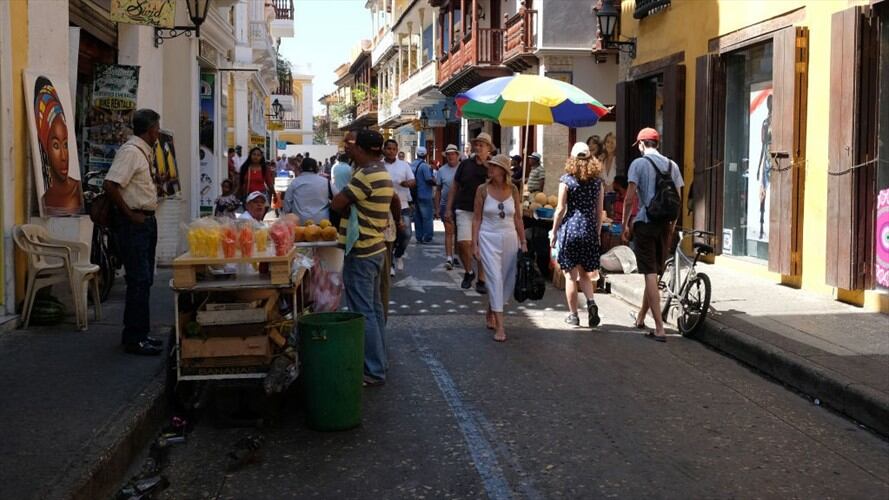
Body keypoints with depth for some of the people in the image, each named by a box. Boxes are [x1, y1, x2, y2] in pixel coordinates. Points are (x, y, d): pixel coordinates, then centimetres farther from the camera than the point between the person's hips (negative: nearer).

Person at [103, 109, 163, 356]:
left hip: (147, 221, 10)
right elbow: (110, 185, -25)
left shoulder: (143, 152, 15)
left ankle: (140, 333, 22)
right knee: (139, 280, -9)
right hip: (134, 223, -10)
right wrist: (130, 215, -19)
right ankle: (134, 338, -4)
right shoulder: (130, 152, -15)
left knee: (144, 280, 14)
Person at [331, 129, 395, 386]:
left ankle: (373, 371, -1)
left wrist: (346, 207, 1)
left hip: (360, 252, -10)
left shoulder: (366, 175, -20)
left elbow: (337, 204, -19)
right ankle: (379, 361, 26)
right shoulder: (382, 173, 12)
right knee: (374, 308, 17)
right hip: (375, 248, 10)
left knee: (363, 312, -5)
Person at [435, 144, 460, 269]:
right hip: (446, 205, 1)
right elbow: (438, 190, 8)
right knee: (449, 231, -3)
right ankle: (449, 258, -5)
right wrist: (437, 207, 5)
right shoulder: (442, 170, 4)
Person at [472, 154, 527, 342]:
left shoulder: (513, 190, 2)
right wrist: (474, 244, -6)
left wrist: (523, 242, 5)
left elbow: (518, 218, 7)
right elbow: (477, 218, -1)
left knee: (508, 280, 7)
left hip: (509, 238, 3)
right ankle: (499, 325, -8)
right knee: (495, 278, -10)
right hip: (489, 238, -3)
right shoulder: (483, 189, -3)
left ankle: (491, 312, 32)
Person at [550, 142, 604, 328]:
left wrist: (553, 232, 3)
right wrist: (597, 234, 16)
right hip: (589, 231, 3)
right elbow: (599, 212, 6)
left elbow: (560, 210, -6)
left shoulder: (566, 180, -5)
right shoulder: (597, 182, 3)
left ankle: (573, 315, 9)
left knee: (571, 276, 5)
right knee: (586, 273, 16)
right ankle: (591, 303, -7)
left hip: (570, 229, -3)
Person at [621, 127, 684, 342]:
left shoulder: (639, 163, -6)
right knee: (654, 273, 17)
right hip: (664, 224, 5)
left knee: (650, 274, -6)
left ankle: (660, 328, -10)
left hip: (645, 222, -5)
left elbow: (630, 198, -10)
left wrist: (625, 225, -2)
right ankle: (640, 317, 34)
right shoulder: (672, 165, 10)